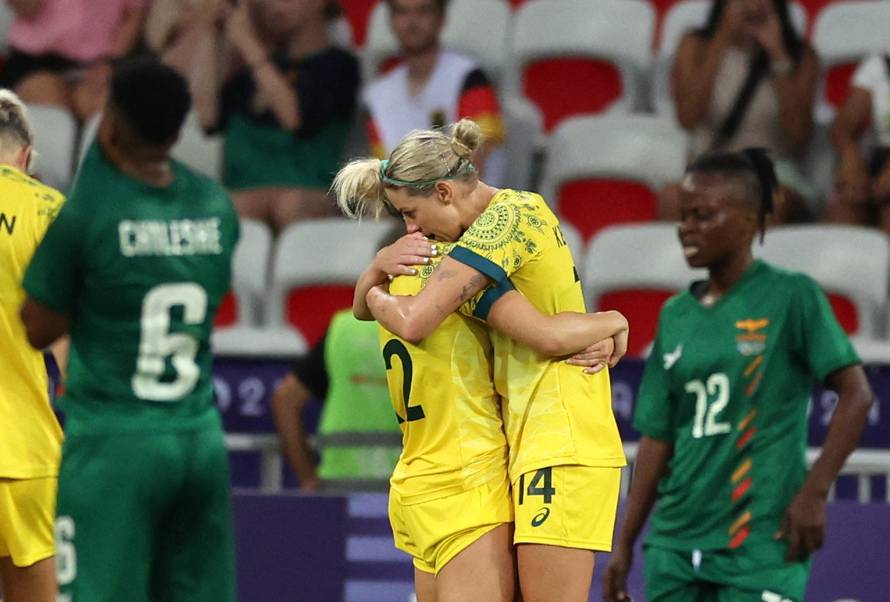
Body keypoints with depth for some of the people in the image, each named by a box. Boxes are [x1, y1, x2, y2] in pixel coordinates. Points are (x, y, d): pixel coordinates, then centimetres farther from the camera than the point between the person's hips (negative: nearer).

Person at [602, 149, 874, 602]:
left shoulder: (791, 296, -4)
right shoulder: (675, 315, 12)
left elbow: (856, 393, -7)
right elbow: (657, 437, 14)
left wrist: (814, 492, -14)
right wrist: (624, 545, 12)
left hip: (760, 545, -6)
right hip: (677, 543, 6)